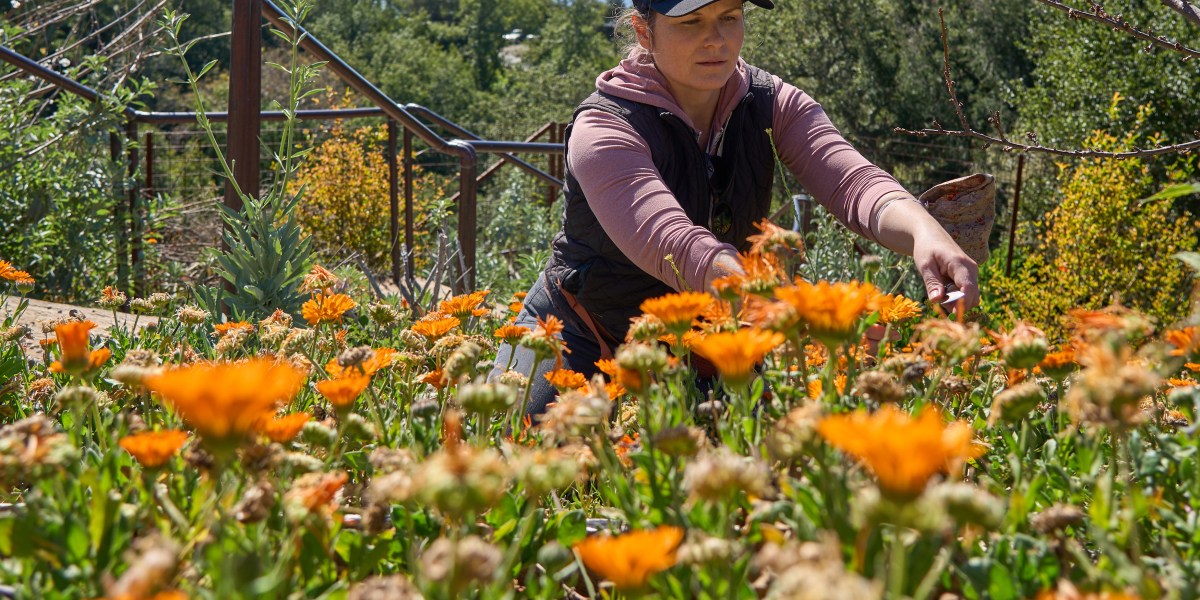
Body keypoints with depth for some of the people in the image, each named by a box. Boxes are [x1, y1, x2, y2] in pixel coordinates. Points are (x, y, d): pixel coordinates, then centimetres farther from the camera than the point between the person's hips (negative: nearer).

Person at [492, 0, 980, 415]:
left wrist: (924, 232, -53)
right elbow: (666, 239, -43)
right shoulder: (603, 128, -25)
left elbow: (851, 180, -28)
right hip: (578, 343, -4)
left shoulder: (772, 105, -10)